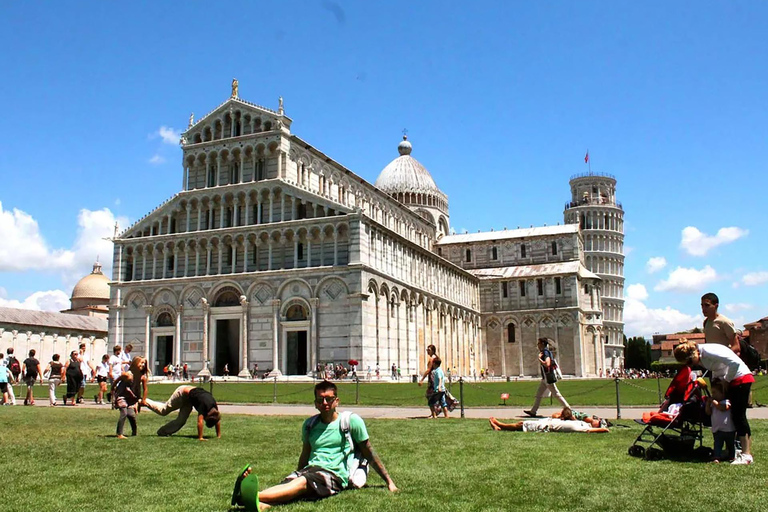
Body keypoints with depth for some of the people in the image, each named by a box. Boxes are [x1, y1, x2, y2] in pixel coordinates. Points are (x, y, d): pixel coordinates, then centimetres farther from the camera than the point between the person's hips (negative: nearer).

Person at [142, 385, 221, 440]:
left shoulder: (214, 407, -20)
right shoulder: (203, 405, -39)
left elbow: (217, 419, -9)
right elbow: (200, 422, -42)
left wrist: (218, 435, -8)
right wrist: (200, 437, -41)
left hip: (188, 399, 6)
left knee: (181, 420, 0)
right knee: (164, 410, 8)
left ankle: (163, 432, 12)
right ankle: (145, 402, 27)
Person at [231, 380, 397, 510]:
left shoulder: (352, 421, 5)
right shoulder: (309, 424, 18)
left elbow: (369, 454, 10)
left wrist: (389, 481, 10)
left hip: (334, 474, -5)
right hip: (309, 470, 5)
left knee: (301, 483, -35)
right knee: (286, 484, -30)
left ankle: (254, 496, -60)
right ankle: (261, 504, -62)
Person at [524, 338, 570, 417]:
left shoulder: (545, 352, -17)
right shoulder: (544, 352, 13)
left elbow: (547, 364, -31)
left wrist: (539, 358, -21)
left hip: (548, 378, -10)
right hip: (545, 378, 10)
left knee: (556, 394, -5)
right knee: (539, 394, 13)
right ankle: (533, 411, 18)